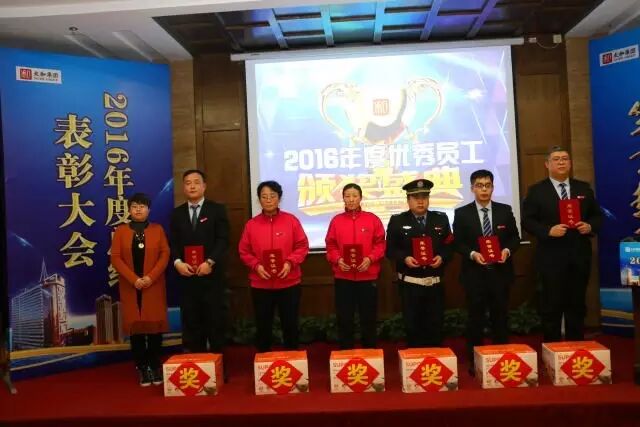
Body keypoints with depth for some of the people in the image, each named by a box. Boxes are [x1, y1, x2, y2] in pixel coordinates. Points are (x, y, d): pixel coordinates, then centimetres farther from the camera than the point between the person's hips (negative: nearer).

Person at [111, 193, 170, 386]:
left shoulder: (157, 229, 6)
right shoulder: (121, 231, 5)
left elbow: (165, 255, -1)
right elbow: (115, 258, -3)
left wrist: (151, 277, -14)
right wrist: (134, 279, -14)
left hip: (154, 286, 0)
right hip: (130, 287, 0)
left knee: (155, 325, 1)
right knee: (135, 326, 2)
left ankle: (155, 365, 13)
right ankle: (142, 368, 11)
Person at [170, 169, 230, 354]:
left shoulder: (217, 210, 3)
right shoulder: (177, 213, 14)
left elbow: (223, 240, -5)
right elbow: (173, 243, 9)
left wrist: (210, 262, -16)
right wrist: (177, 262, -9)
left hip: (211, 274, -3)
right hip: (186, 275, 3)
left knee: (214, 319, 2)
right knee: (190, 320, 6)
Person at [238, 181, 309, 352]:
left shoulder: (291, 220, -2)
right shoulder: (251, 224, 0)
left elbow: (302, 246, 0)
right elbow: (244, 251, 3)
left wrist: (290, 263, -14)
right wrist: (256, 266, -13)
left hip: (289, 283, 0)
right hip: (260, 285, 1)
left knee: (290, 324, 8)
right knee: (263, 326, 9)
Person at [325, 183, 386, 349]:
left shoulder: (373, 219, 2)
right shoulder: (336, 220, 3)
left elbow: (380, 244, 2)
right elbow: (330, 246, 5)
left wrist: (370, 258, -13)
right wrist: (337, 260, -12)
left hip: (368, 277, 0)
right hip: (343, 277, 1)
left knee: (368, 317, 8)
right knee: (344, 317, 6)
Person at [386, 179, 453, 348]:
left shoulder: (441, 219, 7)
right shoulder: (397, 221, 0)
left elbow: (450, 245, 8)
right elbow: (390, 249, 0)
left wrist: (442, 257, -11)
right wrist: (404, 258, -17)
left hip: (435, 282, 2)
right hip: (410, 282, -2)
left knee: (435, 325, 8)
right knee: (412, 325, 6)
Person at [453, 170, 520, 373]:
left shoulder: (505, 210, 6)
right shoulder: (462, 213, 0)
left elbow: (515, 237, 8)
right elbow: (457, 243, -1)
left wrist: (507, 250, -12)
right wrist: (473, 254, -18)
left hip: (500, 272, 2)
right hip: (474, 273, -2)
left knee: (500, 317, 10)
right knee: (476, 318, 5)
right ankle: (474, 360, 14)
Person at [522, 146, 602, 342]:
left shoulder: (584, 188, 10)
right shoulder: (536, 191, -1)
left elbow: (597, 215, 13)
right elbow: (527, 221, -5)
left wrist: (590, 226, -8)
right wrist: (548, 231, -19)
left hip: (579, 255, 4)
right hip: (552, 257, -3)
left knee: (577, 304, 12)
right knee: (552, 305, 3)